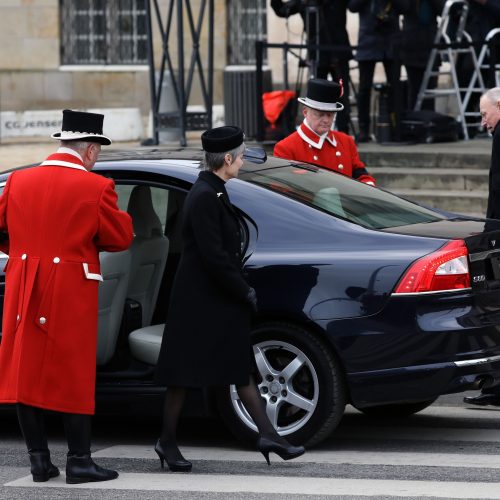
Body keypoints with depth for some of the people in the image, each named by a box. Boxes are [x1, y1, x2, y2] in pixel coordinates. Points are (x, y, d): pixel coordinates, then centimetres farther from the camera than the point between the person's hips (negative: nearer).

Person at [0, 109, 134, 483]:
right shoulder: (96, 187, -9)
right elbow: (121, 238, -2)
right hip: (72, 294, -4)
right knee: (73, 376, 3)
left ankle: (40, 460, 11)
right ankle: (79, 461, 5)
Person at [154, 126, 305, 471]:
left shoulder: (213, 192, 10)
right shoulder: (205, 197, -19)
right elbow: (213, 255, -23)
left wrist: (243, 290, 11)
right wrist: (244, 291, -15)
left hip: (221, 302, 10)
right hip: (199, 303, -10)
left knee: (242, 368, 9)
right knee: (185, 373, 1)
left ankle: (268, 436, 10)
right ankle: (168, 442, 11)